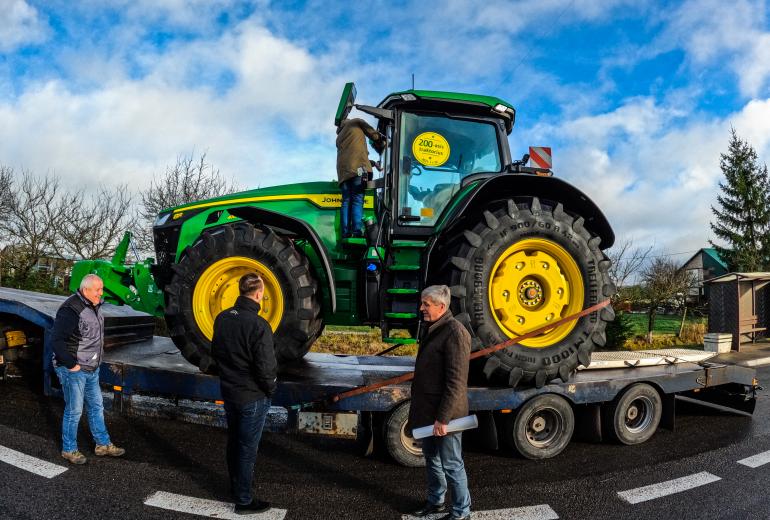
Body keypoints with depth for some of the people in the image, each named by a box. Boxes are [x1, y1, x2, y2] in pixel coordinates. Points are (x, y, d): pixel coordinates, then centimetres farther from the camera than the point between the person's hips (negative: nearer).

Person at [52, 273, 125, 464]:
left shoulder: (94, 306, 7)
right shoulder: (71, 310, -22)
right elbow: (57, 341, -24)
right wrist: (71, 365, -20)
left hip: (92, 369, 9)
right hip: (73, 370, -9)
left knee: (96, 407, 16)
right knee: (74, 410, 4)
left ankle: (103, 444, 27)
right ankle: (69, 449, 21)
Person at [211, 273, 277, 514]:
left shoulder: (222, 318, -1)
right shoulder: (258, 325, -25)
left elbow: (215, 352, 11)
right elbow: (266, 368, -23)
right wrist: (270, 390, -5)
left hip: (228, 391, 8)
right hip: (252, 397, -7)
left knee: (234, 442, 22)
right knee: (248, 449, 6)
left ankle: (236, 487, 40)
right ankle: (243, 501, 20)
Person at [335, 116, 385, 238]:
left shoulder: (339, 136, 36)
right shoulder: (355, 122, 21)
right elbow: (373, 133, 12)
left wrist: (370, 162, 34)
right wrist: (381, 144, 29)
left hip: (343, 170, 6)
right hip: (358, 167, -5)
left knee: (346, 201, 2)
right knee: (357, 200, -13)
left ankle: (346, 234, -7)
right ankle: (357, 233, -23)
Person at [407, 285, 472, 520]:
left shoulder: (455, 332, -20)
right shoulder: (431, 329, 9)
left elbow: (456, 381, -23)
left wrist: (443, 418, -23)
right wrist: (417, 410, 21)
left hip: (444, 414, -9)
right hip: (428, 411, 9)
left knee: (451, 465, 6)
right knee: (431, 459, 22)